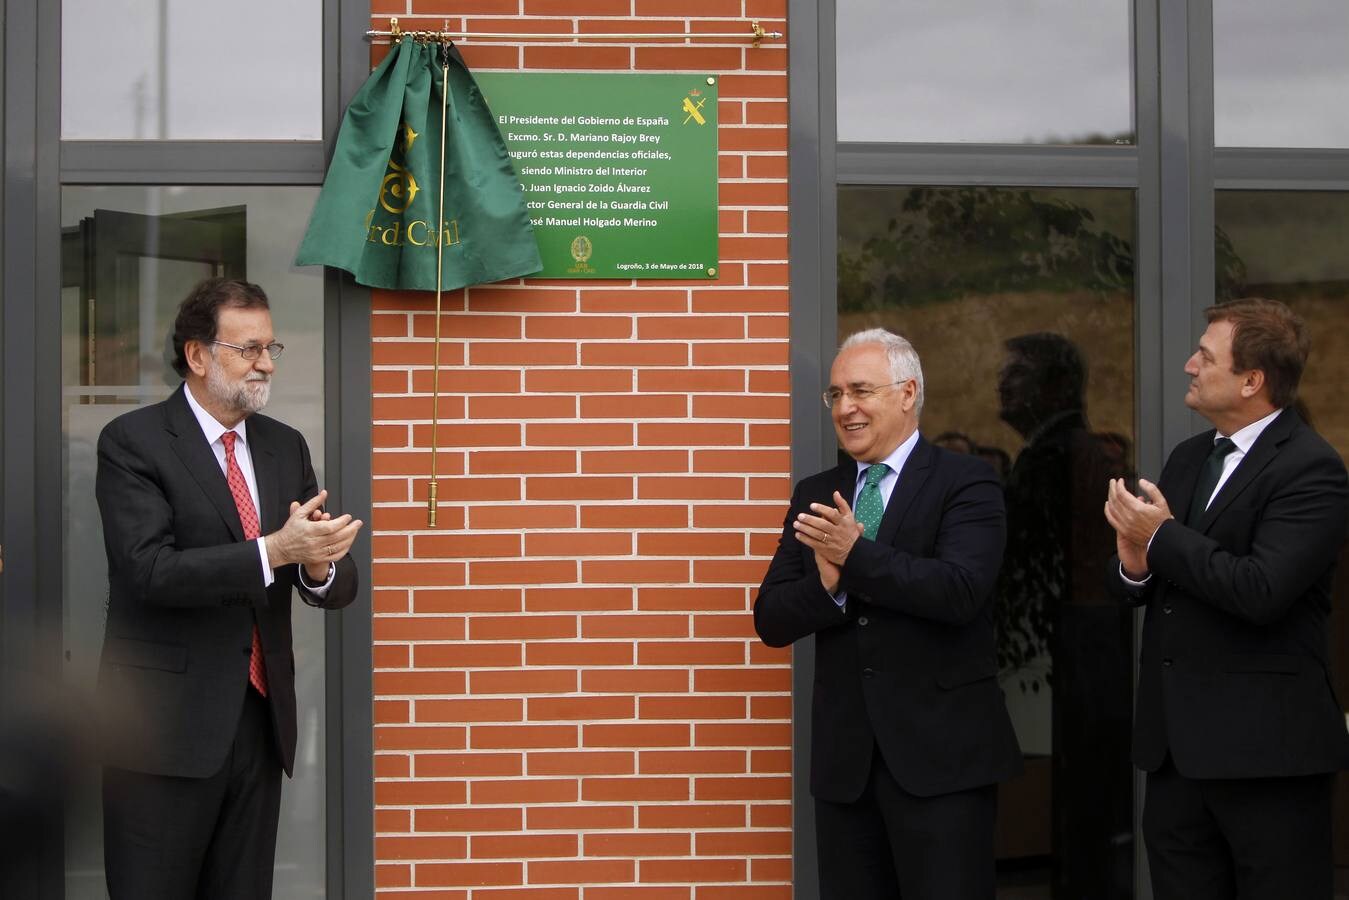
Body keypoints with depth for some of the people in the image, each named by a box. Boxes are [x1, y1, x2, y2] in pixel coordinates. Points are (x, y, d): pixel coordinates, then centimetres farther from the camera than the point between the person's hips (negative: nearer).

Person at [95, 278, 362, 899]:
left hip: (261, 720, 5)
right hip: (168, 727, -5)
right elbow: (151, 570, -19)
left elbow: (337, 585, 8)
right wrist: (274, 550, -27)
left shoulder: (285, 447, 11)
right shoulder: (133, 442, -6)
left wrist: (319, 564, -16)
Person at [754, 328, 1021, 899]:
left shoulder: (965, 483, -3)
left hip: (941, 752, -5)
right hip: (843, 758, 5)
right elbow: (772, 621, 6)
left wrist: (856, 555, -22)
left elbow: (961, 590, -19)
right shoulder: (814, 496, 12)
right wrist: (828, 585, -14)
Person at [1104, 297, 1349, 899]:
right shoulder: (1189, 458, 13)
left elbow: (1262, 591, -25)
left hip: (1265, 744, -8)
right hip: (1176, 739, 8)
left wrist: (1163, 537, -15)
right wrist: (1134, 564, -9)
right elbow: (1132, 587, 14)